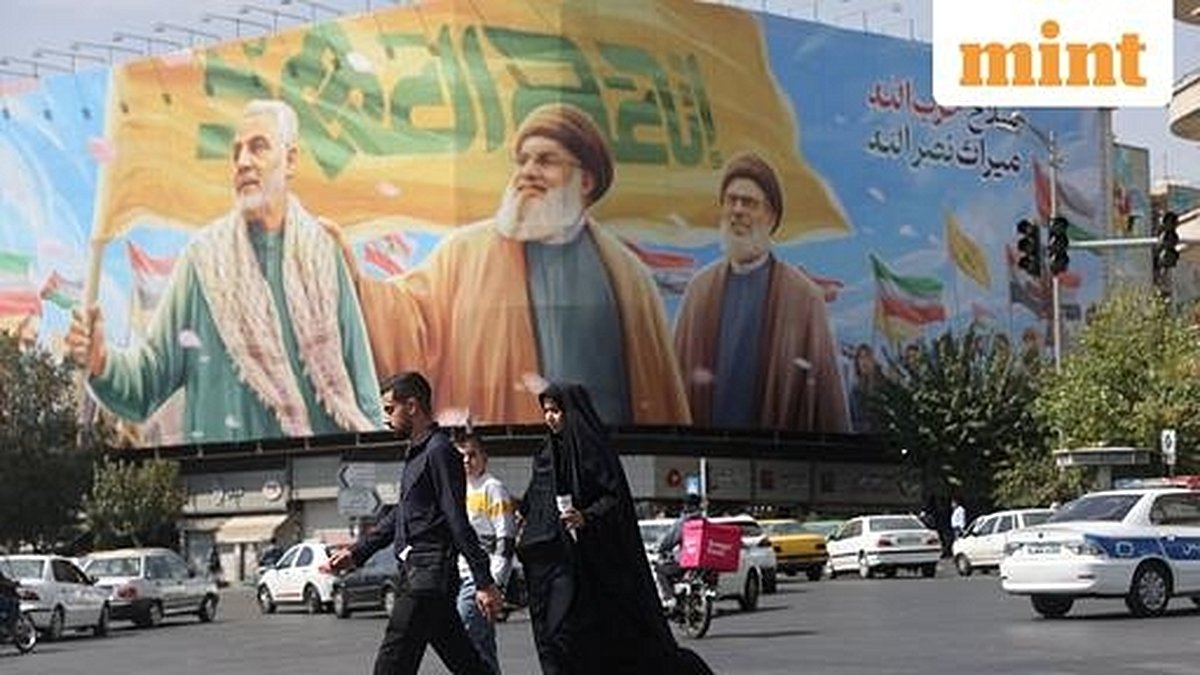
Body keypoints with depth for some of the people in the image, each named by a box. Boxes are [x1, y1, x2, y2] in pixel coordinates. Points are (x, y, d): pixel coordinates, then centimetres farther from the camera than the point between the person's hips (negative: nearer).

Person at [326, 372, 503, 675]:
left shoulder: (439, 452, -11)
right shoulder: (416, 454, 19)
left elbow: (458, 522, -17)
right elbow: (401, 515, 27)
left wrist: (484, 582, -20)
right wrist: (357, 553, 24)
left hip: (430, 578, -10)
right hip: (418, 574, 10)